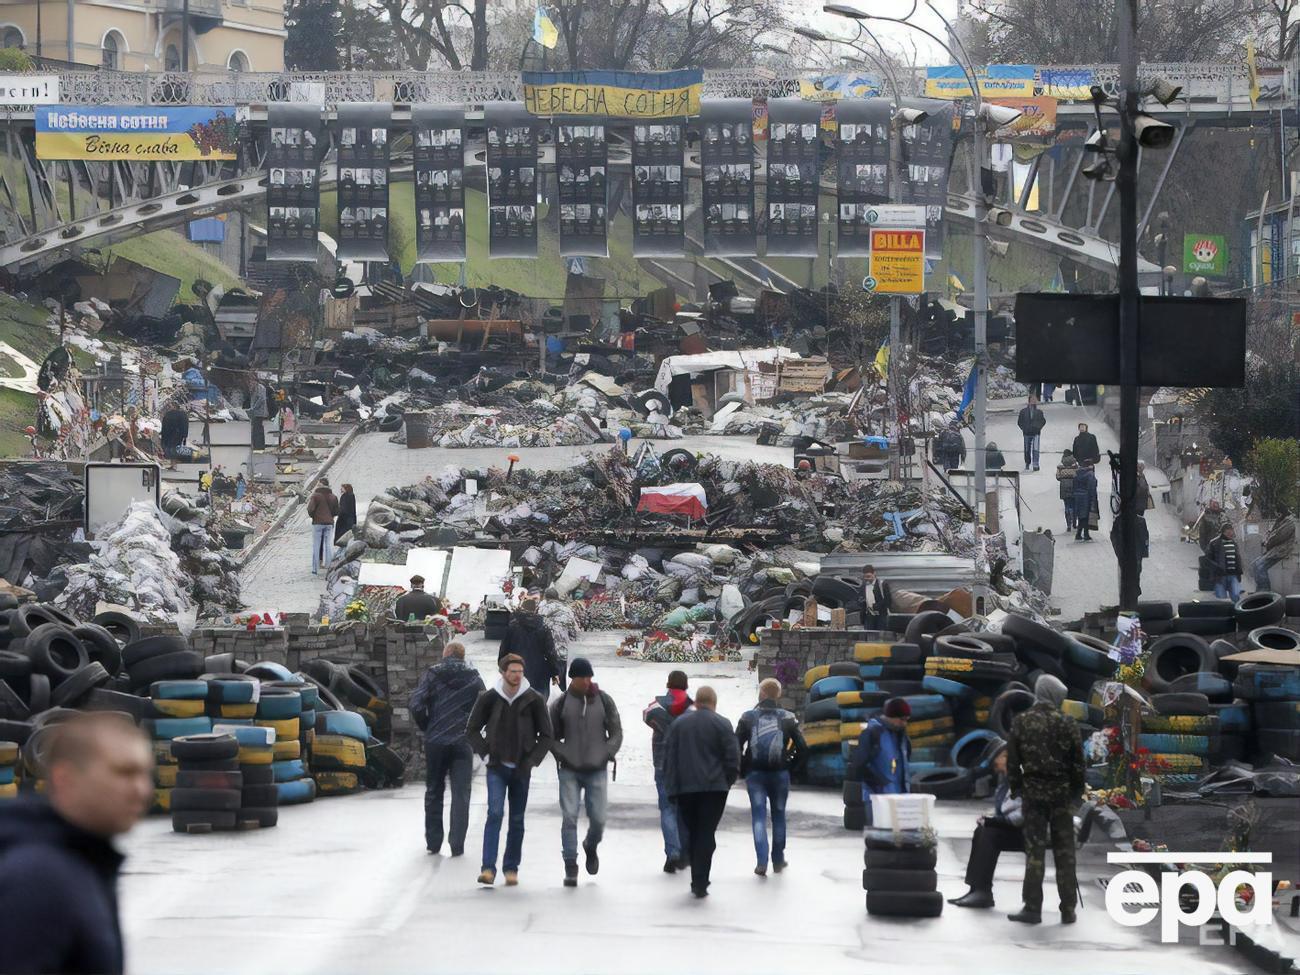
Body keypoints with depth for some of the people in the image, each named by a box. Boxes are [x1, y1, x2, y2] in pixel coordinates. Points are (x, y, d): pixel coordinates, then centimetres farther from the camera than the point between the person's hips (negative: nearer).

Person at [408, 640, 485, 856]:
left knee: (434, 791, 13)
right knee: (461, 794, 3)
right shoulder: (473, 678, 3)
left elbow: (416, 705, -8)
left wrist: (426, 728, 7)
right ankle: (457, 844, -3)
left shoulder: (432, 674, 0)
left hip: (435, 741, 0)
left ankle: (433, 842, 15)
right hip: (463, 742, 0)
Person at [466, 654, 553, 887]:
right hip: (497, 768, -1)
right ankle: (488, 868, -19)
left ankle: (511, 868, 17)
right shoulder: (489, 698, -4)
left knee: (517, 819, 7)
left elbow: (546, 735, 5)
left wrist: (532, 761, -3)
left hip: (521, 769, 2)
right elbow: (472, 731, 7)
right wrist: (486, 754, -2)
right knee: (495, 813, -15)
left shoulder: (534, 700, -3)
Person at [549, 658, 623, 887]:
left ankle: (591, 847, 33)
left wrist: (606, 754, -5)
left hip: (597, 771, 1)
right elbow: (551, 736, 7)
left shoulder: (604, 701, 3)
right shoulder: (561, 704, 0)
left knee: (598, 819, 1)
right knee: (569, 817, -7)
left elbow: (616, 733, 8)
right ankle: (570, 866, -2)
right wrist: (563, 755, -7)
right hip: (569, 771, -1)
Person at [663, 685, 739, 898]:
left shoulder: (679, 723, 8)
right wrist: (728, 779, 9)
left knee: (692, 833, 13)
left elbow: (668, 755, 7)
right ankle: (700, 883, -10)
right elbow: (733, 756, -6)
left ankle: (698, 880, 15)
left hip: (684, 788, 3)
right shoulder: (722, 724, -3)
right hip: (714, 788, -3)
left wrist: (671, 785, 10)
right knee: (707, 835, -3)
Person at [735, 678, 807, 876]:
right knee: (779, 815, 16)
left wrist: (743, 770, 4)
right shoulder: (787, 718, -2)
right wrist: (791, 767, 9)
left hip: (755, 774, -1)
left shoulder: (748, 717, -4)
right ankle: (778, 860, 24)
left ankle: (761, 862, -13)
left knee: (759, 817, 0)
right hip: (780, 774, 1)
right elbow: (802, 747, -4)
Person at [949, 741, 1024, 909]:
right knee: (981, 831, -11)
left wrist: (993, 821, -18)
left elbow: (1022, 815, -23)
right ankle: (976, 889, -14)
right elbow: (1001, 811, 17)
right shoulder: (1003, 779, 11)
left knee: (990, 834, -24)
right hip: (1010, 828, 9)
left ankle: (983, 892, -21)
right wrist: (989, 819, -4)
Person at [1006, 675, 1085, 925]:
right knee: (1064, 851, 6)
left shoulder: (1021, 722, -2)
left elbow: (1012, 761, 1)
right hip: (1061, 793, -1)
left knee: (1034, 849, 3)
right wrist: (1077, 790, 10)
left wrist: (1016, 788, 11)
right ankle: (1068, 909, 7)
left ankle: (1032, 908, -1)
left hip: (1033, 792, 1)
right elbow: (1077, 763, -2)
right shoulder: (1066, 724, -6)